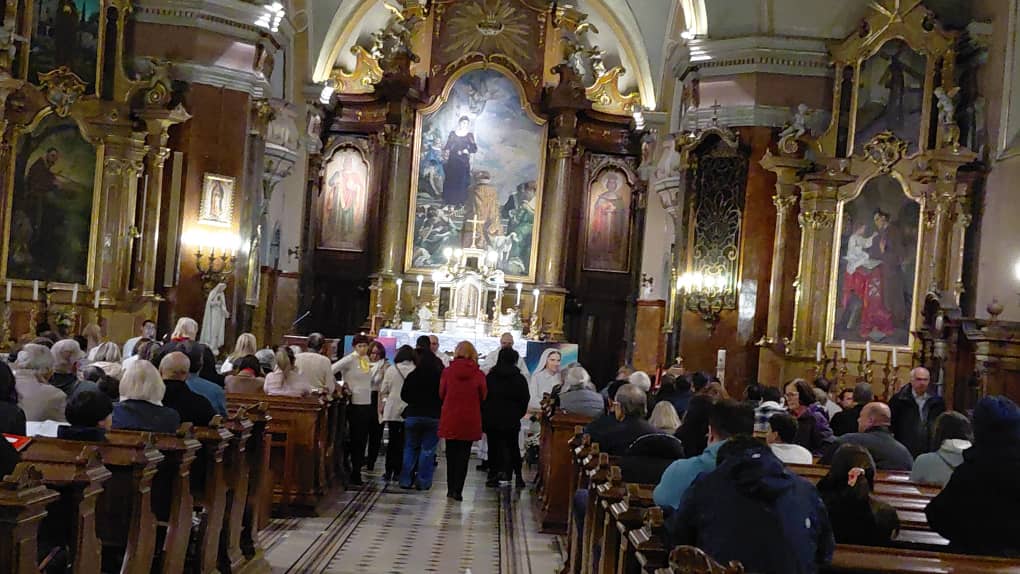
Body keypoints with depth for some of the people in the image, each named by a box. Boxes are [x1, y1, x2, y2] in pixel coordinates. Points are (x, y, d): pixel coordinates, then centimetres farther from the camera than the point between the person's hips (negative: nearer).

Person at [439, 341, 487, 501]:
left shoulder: (448, 372, -6)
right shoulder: (479, 375, -9)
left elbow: (441, 394, 4)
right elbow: (482, 397, 2)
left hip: (450, 420, 1)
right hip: (470, 421, -1)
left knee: (451, 454, 14)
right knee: (463, 455, 6)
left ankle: (451, 489, 19)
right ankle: (457, 490, 2)